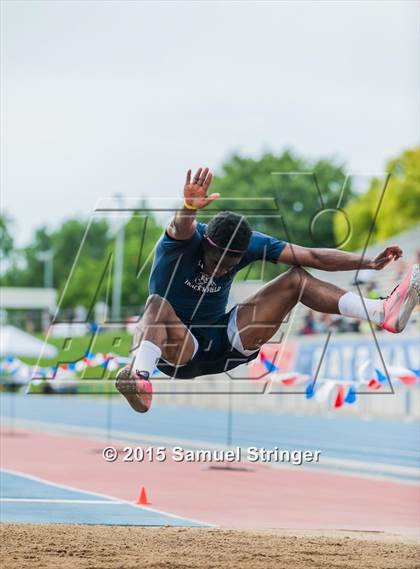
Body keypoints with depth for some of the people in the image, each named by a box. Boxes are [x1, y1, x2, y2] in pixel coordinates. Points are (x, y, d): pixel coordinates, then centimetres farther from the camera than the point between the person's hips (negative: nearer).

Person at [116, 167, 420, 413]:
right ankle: (140, 374, -66)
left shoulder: (249, 243, -9)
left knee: (297, 279, -3)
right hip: (179, 348, -4)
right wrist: (189, 208, -72)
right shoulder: (183, 243, -21)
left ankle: (384, 313, -7)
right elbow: (182, 229, -48)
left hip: (225, 344, 4)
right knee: (157, 304, -40)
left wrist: (371, 263, -14)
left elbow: (312, 256, -8)